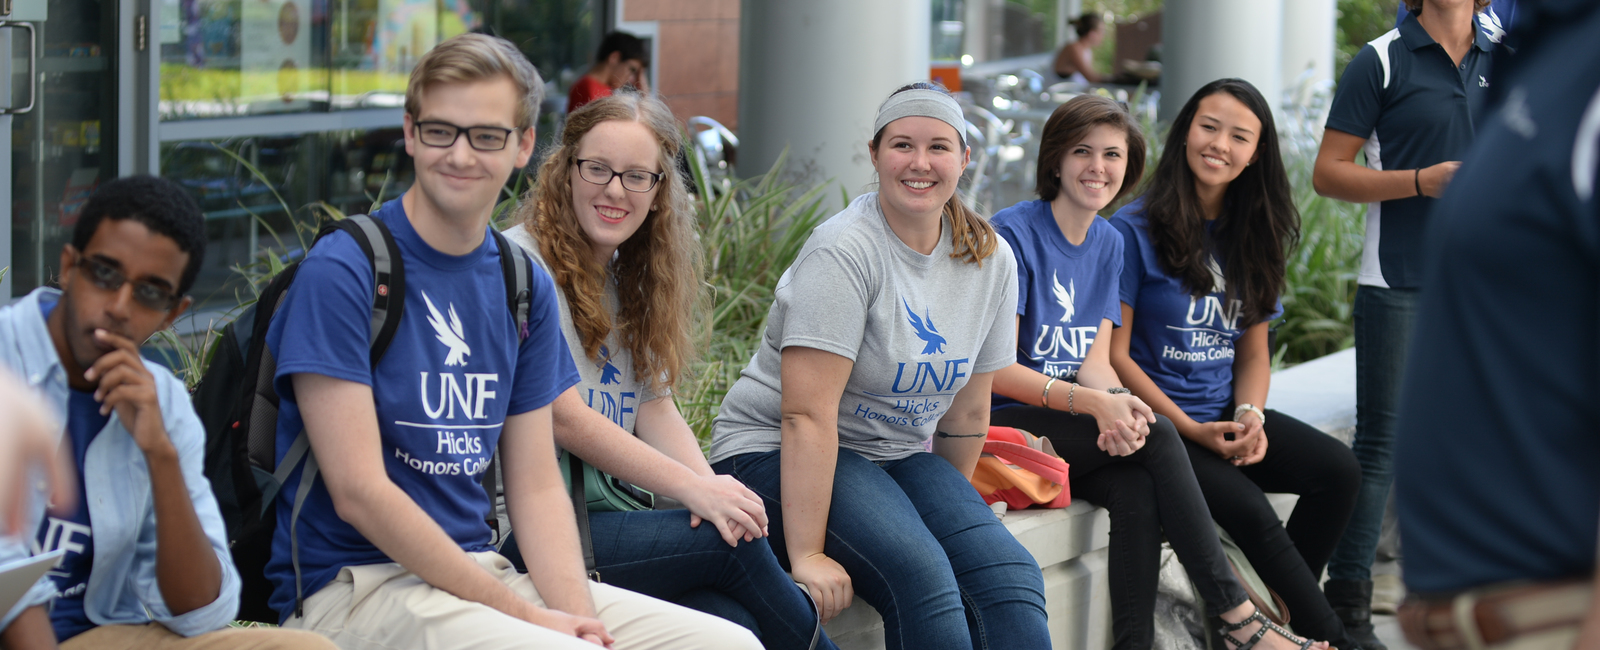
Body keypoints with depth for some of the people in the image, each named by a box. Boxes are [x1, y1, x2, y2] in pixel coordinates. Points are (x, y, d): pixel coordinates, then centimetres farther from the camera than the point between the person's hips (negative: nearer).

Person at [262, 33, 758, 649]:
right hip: (353, 585, -6)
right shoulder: (340, 273, -11)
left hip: (479, 568, 6)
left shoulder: (525, 287, 10)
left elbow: (537, 486, 10)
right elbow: (358, 491, -15)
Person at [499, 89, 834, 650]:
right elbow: (564, 419, -14)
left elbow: (657, 409, 10)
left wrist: (713, 488, -11)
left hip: (606, 513, 7)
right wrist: (693, 488, -17)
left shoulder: (632, 278, 18)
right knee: (733, 543, -19)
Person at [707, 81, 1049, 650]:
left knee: (1009, 575, -20)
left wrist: (954, 509, 18)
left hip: (898, 455, 6)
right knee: (921, 575, -32)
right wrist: (806, 554, -29)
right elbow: (808, 414, -25)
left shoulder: (992, 261, 2)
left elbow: (967, 411, 12)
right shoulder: (845, 252, -19)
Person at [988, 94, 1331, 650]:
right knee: (1158, 436, -25)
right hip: (1006, 426, -6)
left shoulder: (1109, 244, 12)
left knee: (1138, 491, -28)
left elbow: (1095, 363, 5)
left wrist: (1117, 405, -20)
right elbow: (993, 368, -14)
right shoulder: (1014, 233, -9)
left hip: (1075, 427, 6)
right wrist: (1094, 402, -24)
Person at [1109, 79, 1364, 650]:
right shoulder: (1135, 229, -8)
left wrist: (1251, 416, -6)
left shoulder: (1249, 237, 12)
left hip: (1227, 416, 6)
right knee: (1250, 513, -28)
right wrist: (1191, 430, -16)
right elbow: (1114, 354, -9)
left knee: (1338, 469, -17)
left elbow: (1253, 349, 16)